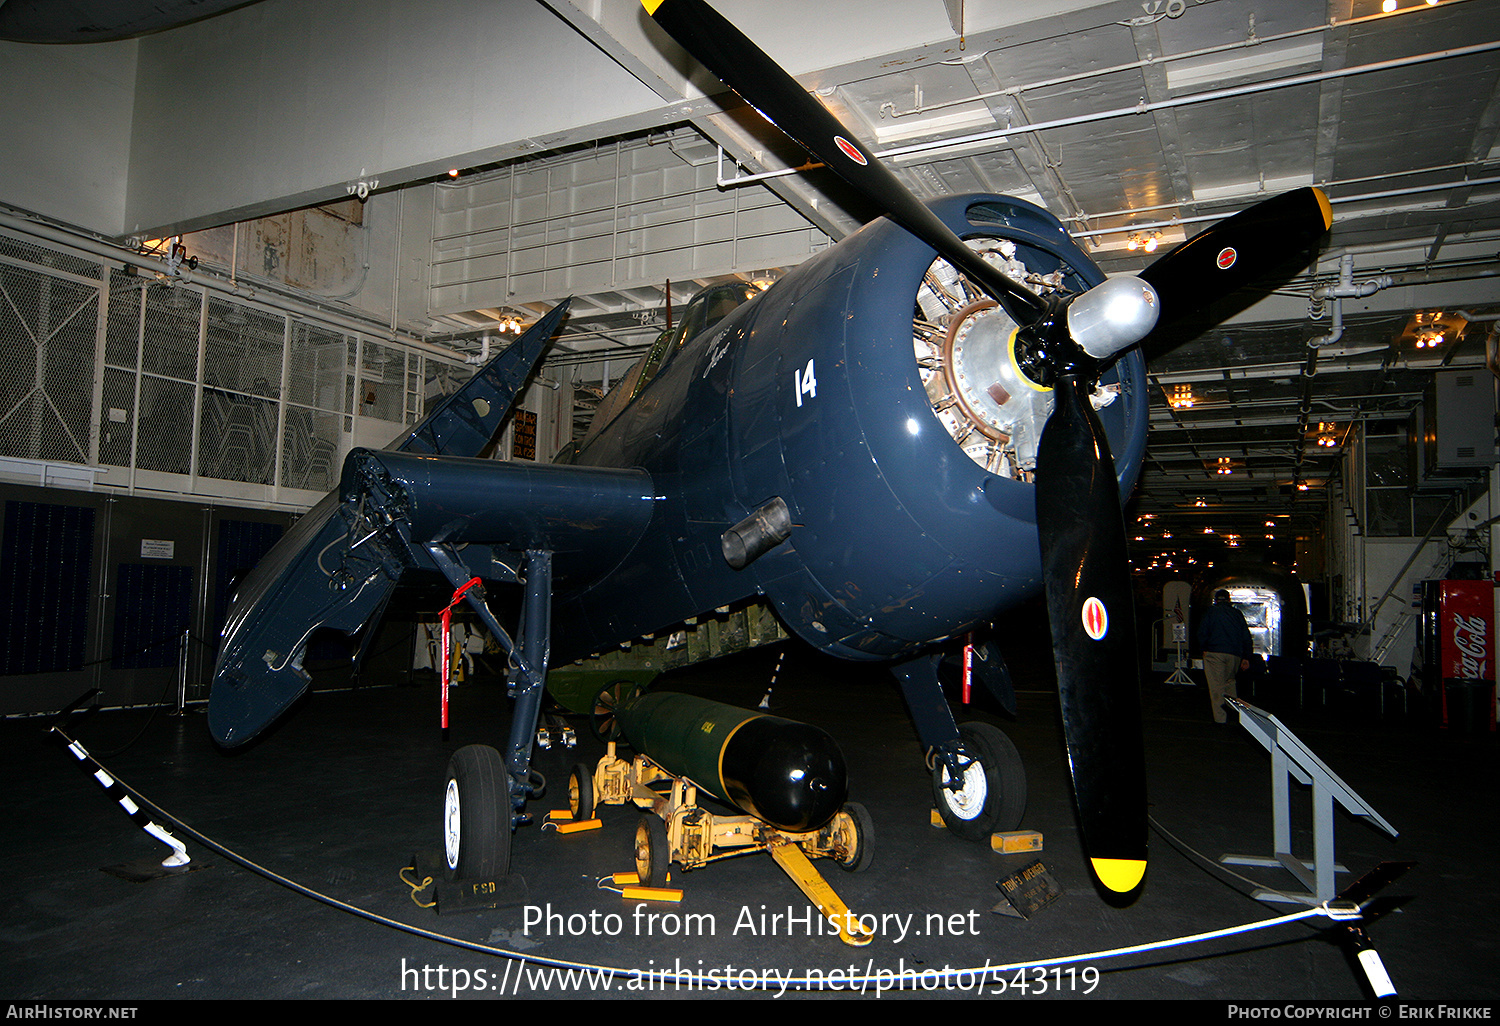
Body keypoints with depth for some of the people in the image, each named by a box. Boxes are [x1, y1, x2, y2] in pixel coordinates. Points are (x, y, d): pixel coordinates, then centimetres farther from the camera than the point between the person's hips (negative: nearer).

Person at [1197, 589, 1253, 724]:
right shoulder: (1237, 614, 13)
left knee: (1216, 686, -2)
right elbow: (1246, 636, 12)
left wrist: (1204, 649, 10)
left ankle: (1220, 719, -4)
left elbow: (1202, 633, -2)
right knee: (1229, 682, 22)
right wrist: (1246, 657, 15)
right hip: (1235, 655, 4)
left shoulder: (1211, 612, 4)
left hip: (1214, 653, -4)